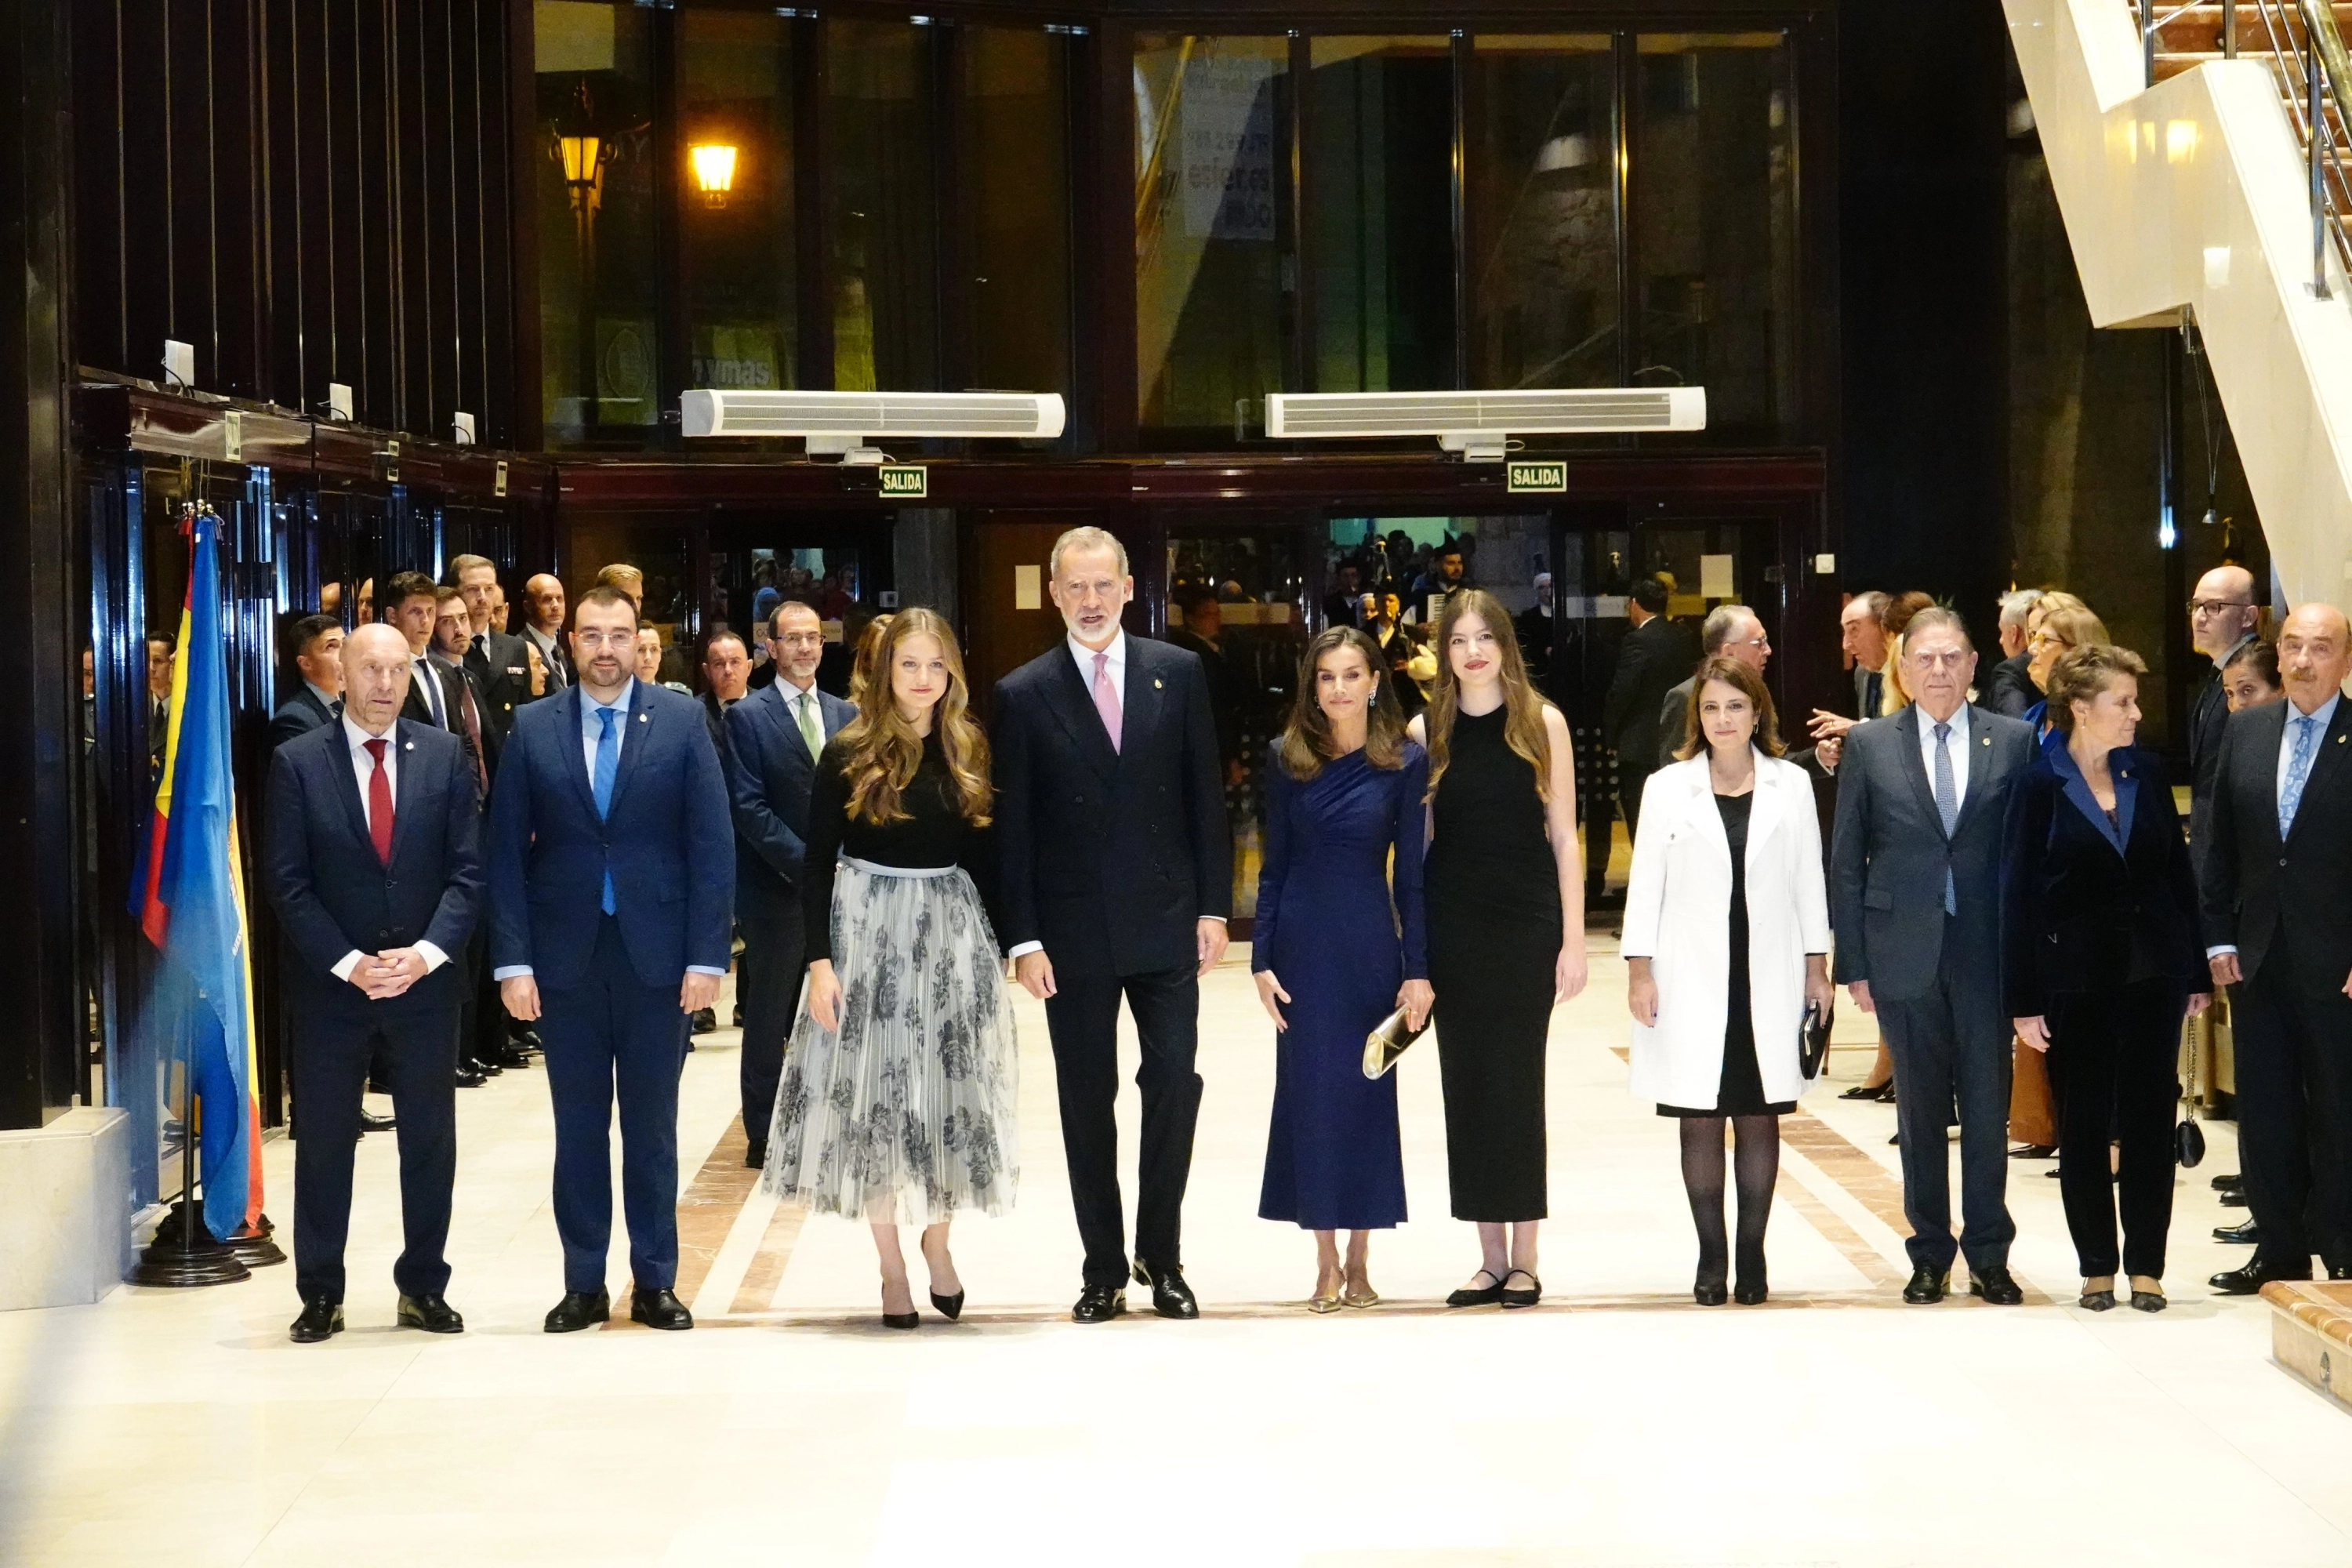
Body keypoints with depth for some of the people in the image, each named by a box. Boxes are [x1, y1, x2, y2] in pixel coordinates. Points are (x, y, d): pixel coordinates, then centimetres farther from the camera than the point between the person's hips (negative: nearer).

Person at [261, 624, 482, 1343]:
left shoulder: (445, 755, 3)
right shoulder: (297, 762, -2)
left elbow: (468, 870, 0)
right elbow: (287, 882, -5)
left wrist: (425, 954, -13)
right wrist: (349, 963, -14)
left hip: (425, 980, 2)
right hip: (329, 985, -1)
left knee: (431, 1139, 7)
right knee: (324, 1141, 5)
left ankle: (424, 1286, 18)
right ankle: (320, 1295, 14)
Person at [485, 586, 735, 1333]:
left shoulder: (681, 720, 1)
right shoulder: (532, 727, 3)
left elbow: (711, 843, -1)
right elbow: (506, 851, 2)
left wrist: (707, 955, -8)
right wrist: (512, 960, -5)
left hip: (656, 951, -1)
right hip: (565, 955, 1)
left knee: (652, 1125, 7)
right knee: (578, 1126, 7)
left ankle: (655, 1281, 15)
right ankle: (584, 1284, 14)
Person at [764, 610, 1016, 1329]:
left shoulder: (970, 754, 5)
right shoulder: (848, 756, -4)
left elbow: (982, 858, 9)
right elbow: (818, 864, -4)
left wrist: (1004, 945, 5)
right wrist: (820, 960, -11)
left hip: (952, 936, 2)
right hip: (868, 932, -2)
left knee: (949, 1091, 4)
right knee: (872, 1093, 2)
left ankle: (938, 1237, 24)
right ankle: (892, 1264, 11)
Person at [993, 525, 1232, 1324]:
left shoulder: (1178, 673, 3)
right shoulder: (1023, 695, -1)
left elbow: (1205, 798, 5)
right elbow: (1011, 829, -1)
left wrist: (1213, 906, 0)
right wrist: (1024, 939, -6)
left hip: (1166, 920, 1)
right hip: (1074, 932, -1)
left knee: (1175, 1085, -3)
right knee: (1086, 1102, 5)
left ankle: (1161, 1257, 13)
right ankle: (1105, 1270, 15)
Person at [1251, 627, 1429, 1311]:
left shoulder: (1405, 762, -1)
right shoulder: (1286, 758, 2)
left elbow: (1409, 872, 0)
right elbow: (1273, 866, 4)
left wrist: (1418, 968, -4)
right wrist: (1262, 959, -2)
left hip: (1370, 944, -1)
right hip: (1302, 943, 1)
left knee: (1369, 1093, 4)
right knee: (1309, 1092, 2)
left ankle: (1359, 1261, 14)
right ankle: (1326, 1266, 9)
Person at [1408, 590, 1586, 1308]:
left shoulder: (1543, 723, 1)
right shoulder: (1426, 732, 5)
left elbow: (1564, 837, 0)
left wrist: (1573, 940, -4)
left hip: (1527, 924, -2)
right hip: (1453, 926, 2)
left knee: (1517, 1084, 0)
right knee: (1467, 1087, 4)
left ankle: (1523, 1261, 7)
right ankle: (1491, 1260, 11)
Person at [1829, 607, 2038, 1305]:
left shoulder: (2014, 741, 4)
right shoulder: (1868, 746, 4)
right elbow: (1846, 862, 4)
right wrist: (1853, 963, -1)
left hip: (1988, 953, 0)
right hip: (1905, 954, 0)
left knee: (1989, 1111, 3)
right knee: (1920, 1114, 7)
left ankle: (1989, 1257, 13)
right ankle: (1930, 1256, 16)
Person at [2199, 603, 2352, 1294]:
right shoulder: (2245, 732, 8)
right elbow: (2219, 845, 10)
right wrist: (2219, 938, 4)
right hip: (2259, 960, 5)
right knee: (2265, 1113, 9)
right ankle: (2279, 1250, 19)